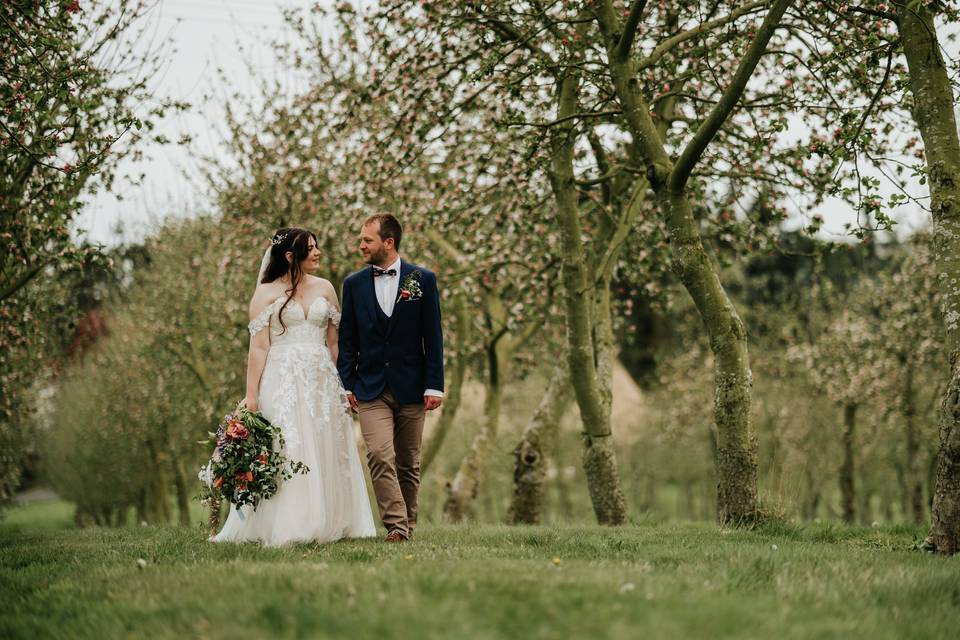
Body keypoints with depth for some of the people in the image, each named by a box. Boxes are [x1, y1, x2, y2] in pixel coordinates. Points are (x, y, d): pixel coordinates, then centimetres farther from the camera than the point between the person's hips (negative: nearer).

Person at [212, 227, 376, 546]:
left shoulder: (325, 288, 11)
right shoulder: (266, 294, 0)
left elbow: (333, 342, 14)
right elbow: (258, 348, -4)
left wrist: (341, 385, 10)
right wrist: (251, 395, -9)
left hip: (322, 380, 4)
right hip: (283, 381, -4)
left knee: (325, 454, 3)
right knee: (286, 452, -7)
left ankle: (325, 523, 8)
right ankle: (286, 528, -6)